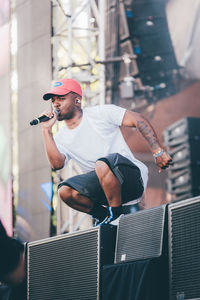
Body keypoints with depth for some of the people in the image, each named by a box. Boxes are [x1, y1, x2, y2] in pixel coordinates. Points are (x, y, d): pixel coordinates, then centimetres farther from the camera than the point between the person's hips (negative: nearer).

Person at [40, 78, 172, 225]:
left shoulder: (101, 113, -2)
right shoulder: (60, 139, 9)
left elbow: (139, 120, -8)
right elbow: (57, 164, -11)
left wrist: (158, 152, -18)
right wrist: (47, 130, -11)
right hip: (102, 186, 5)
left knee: (102, 164, -37)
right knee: (65, 191, -20)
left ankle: (116, 216, -19)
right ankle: (103, 214, 1)